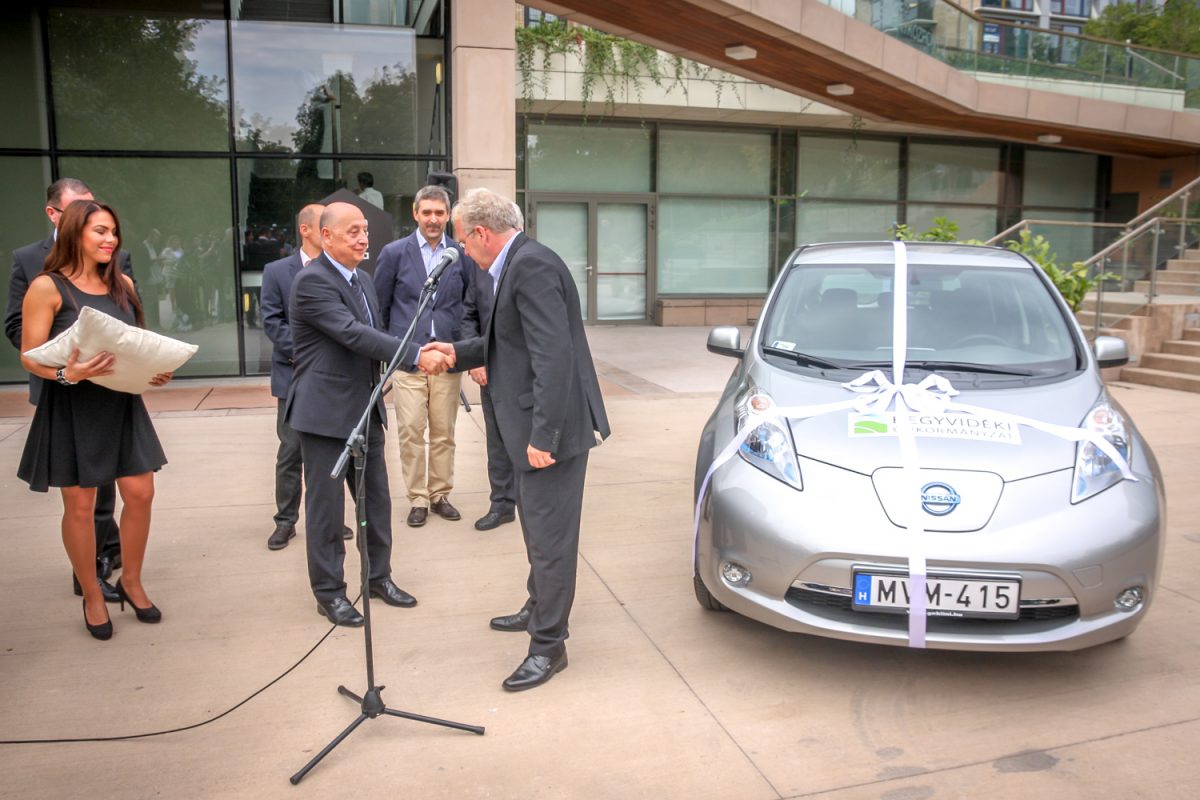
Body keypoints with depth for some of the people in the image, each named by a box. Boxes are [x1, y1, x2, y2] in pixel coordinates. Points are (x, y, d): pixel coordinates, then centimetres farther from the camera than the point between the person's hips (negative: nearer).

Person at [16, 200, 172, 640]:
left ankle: (130, 581, 26)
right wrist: (68, 373, -28)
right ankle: (92, 596, 23)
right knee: (80, 504, 5)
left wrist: (157, 369, -4)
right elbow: (30, 356, -10)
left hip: (122, 403, 5)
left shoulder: (123, 284, 8)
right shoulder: (47, 287, -8)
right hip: (72, 408, -5)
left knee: (140, 494, 5)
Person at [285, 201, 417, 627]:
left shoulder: (363, 280, 12)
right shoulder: (311, 281, -15)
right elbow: (353, 334, -25)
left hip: (365, 409, 8)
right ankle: (329, 592, 17)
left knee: (377, 497, 14)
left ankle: (379, 576, 29)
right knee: (326, 504, 3)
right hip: (325, 411, -8)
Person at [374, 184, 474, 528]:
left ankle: (440, 495, 20)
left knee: (444, 433, 7)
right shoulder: (394, 253, 2)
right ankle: (417, 499, 12)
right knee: (411, 433, 0)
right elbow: (380, 306, 6)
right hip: (407, 359, -1)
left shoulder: (462, 255, 5)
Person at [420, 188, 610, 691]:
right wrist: (456, 354, 11)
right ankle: (540, 608, 42)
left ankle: (548, 645, 12)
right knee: (536, 524, 24)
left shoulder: (531, 265, -19)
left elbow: (554, 355, -26)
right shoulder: (519, 264, 14)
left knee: (550, 536, 0)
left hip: (553, 427, -11)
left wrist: (542, 434, -26)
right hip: (538, 424, 11)